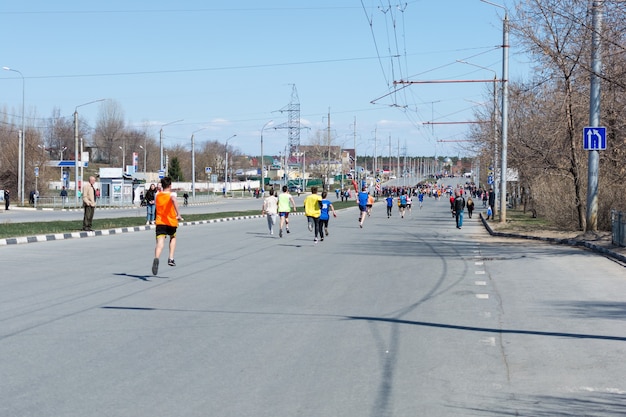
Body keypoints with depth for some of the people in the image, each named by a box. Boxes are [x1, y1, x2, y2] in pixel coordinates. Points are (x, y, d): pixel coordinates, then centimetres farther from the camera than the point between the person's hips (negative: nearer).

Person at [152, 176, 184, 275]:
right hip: (171, 222, -1)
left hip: (160, 222, 1)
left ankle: (156, 258, -42)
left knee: (160, 243, -14)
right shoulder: (172, 194, -5)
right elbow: (174, 200, -29)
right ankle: (171, 258, 20)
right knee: (173, 238, 29)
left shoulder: (157, 195, 8)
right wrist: (178, 214, -33)